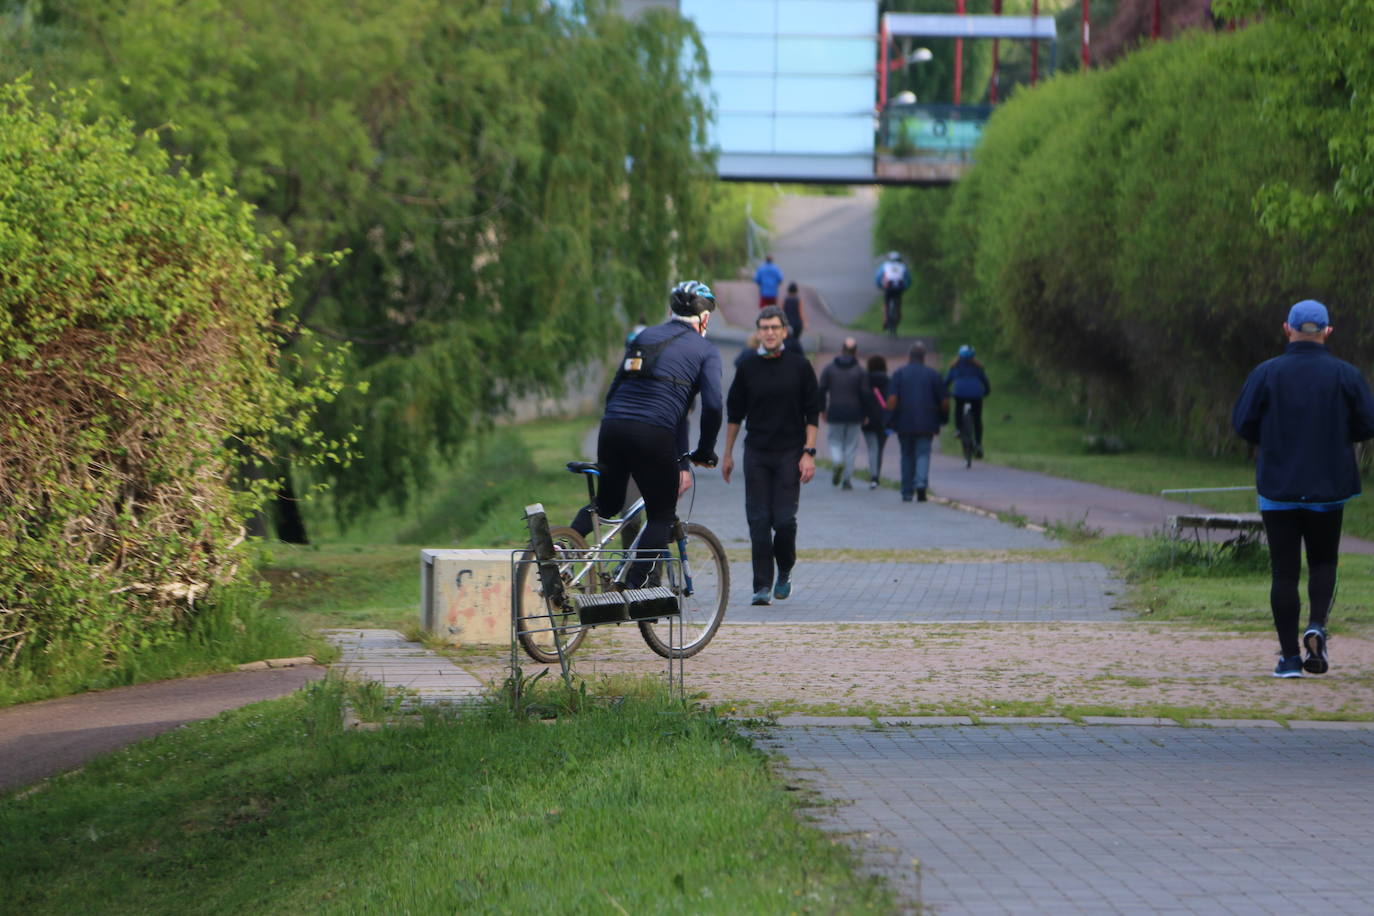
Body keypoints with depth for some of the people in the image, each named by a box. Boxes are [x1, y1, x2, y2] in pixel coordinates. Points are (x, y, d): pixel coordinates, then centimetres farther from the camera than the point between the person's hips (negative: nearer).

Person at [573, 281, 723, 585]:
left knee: (607, 504, 23)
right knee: (661, 516, 10)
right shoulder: (706, 350, 7)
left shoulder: (645, 336, 21)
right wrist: (704, 452, 9)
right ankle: (633, 589, 0)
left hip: (612, 427, 5)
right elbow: (712, 406, -5)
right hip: (654, 435, -5)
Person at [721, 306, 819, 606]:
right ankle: (762, 585, 2)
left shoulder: (799, 366, 1)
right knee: (758, 521, -2)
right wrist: (727, 454, 13)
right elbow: (734, 412, 13)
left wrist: (809, 453, -6)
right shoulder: (747, 367, 6)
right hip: (756, 454, 2)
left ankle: (784, 573, 18)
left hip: (789, 454, -2)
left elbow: (812, 413, 2)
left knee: (784, 519, -7)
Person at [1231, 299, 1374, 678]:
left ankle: (1289, 657, 1)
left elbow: (1242, 423, -7)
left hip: (1278, 487, -1)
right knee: (1323, 562, 17)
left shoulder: (1267, 373, -6)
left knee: (1284, 571, 3)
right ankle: (1317, 626, -8)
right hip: (1327, 489, 1)